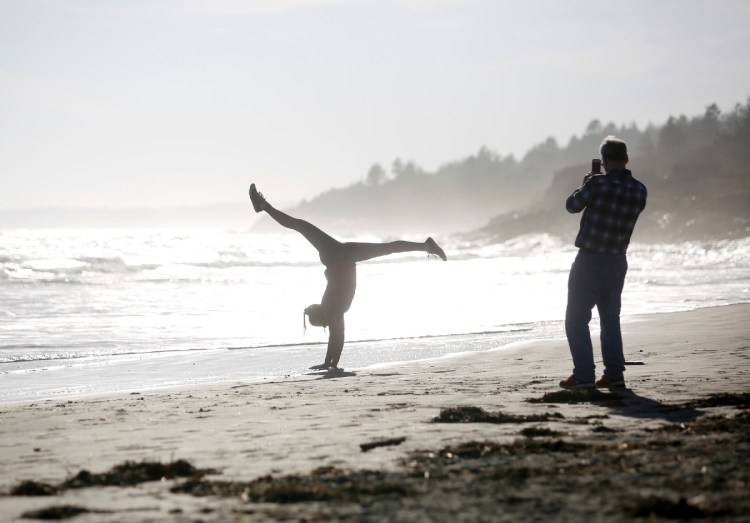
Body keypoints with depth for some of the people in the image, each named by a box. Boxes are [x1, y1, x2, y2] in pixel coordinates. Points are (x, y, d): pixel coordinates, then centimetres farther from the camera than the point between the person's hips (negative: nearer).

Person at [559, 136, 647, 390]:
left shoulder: (598, 184, -20)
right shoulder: (639, 190, -2)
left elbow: (572, 205, -5)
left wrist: (586, 184, 11)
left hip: (589, 261, -5)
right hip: (617, 262, 5)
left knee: (576, 319, 4)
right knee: (610, 317, 17)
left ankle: (584, 374, -3)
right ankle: (614, 374, 10)